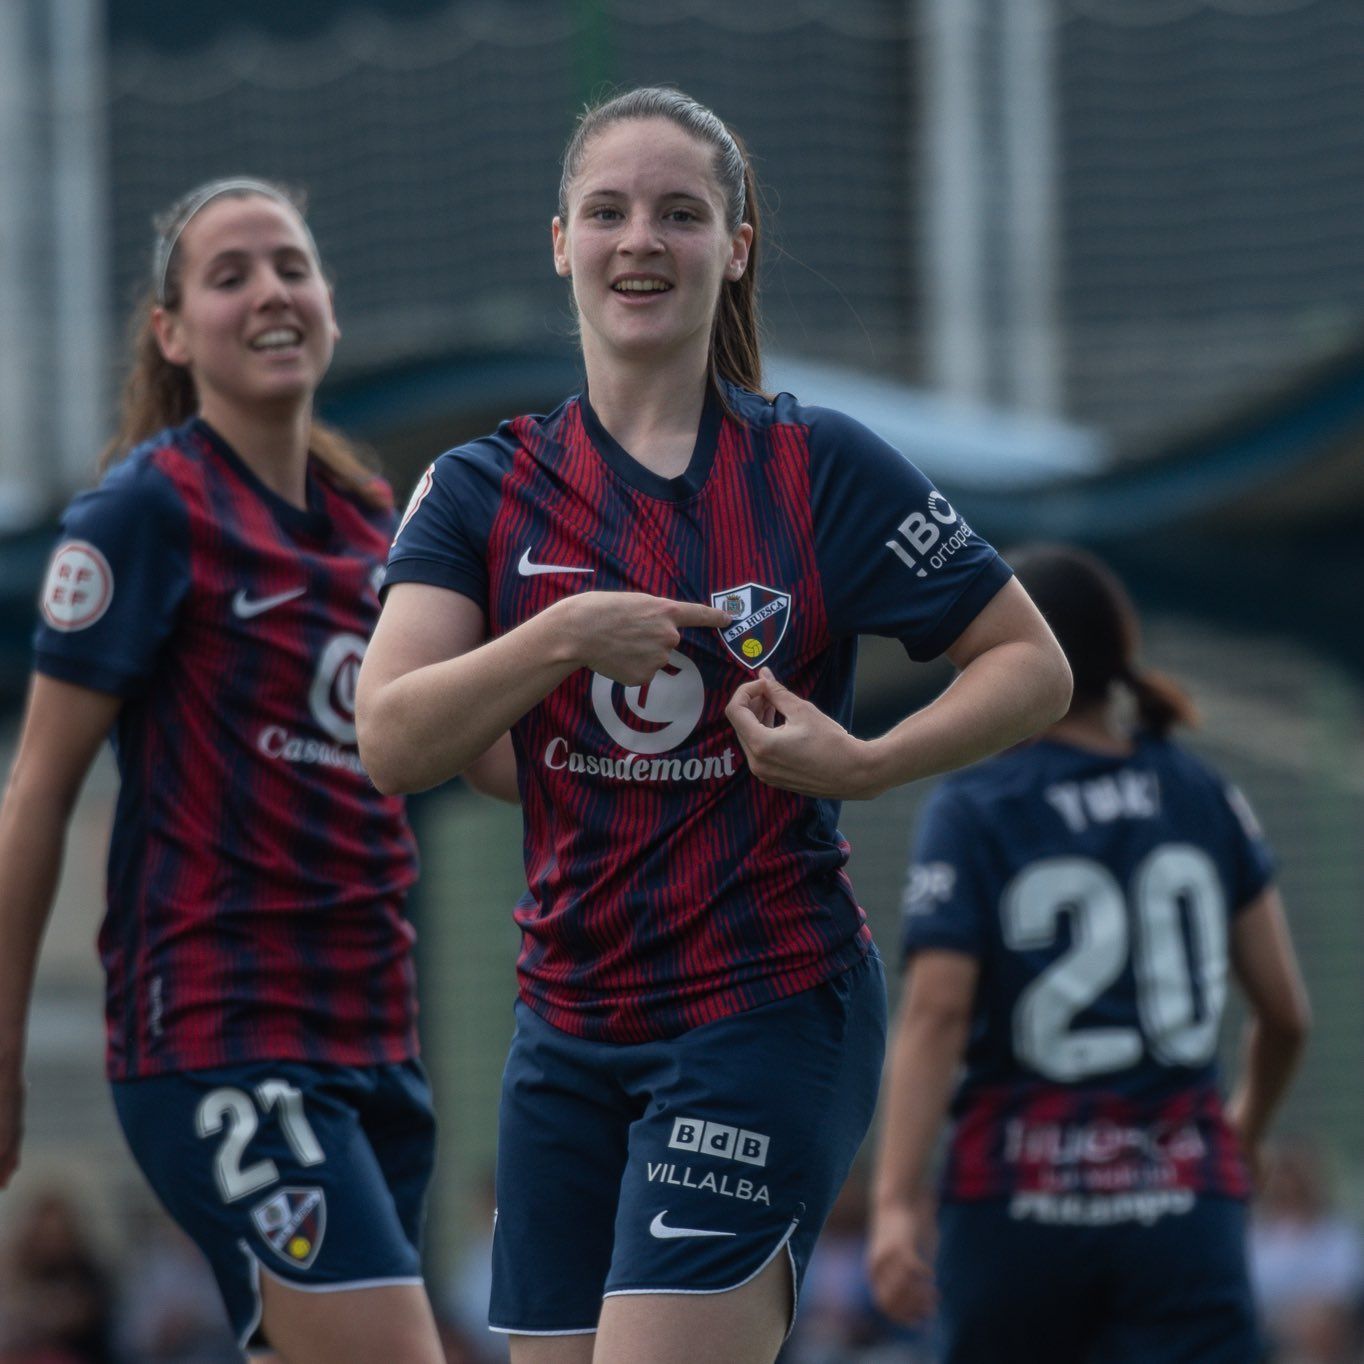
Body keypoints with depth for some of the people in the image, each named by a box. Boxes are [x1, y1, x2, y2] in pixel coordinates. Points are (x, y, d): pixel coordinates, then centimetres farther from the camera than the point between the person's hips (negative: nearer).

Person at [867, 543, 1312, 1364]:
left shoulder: (971, 811, -1)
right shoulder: (1207, 801, 8)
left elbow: (937, 1011, -13)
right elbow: (1287, 1013, 10)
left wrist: (897, 1198, -19)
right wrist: (1247, 1130, 29)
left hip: (1016, 1198, -1)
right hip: (1184, 1195, 1)